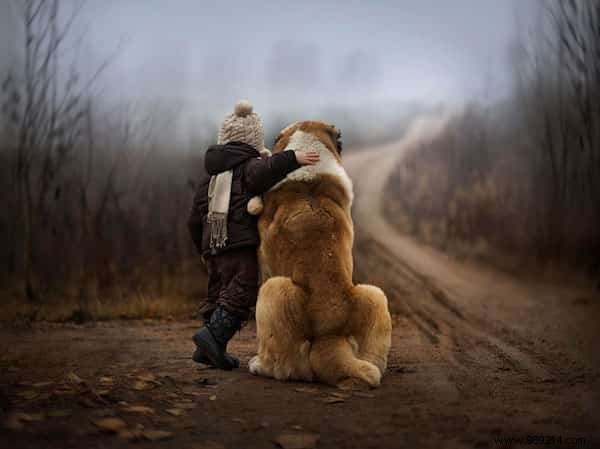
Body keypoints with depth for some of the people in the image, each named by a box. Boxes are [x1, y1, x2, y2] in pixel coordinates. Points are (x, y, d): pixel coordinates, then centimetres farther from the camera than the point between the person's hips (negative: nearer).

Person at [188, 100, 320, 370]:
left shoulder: (210, 176, 22)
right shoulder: (250, 165, 0)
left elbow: (195, 219, 22)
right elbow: (262, 173, -28)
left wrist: (203, 248, 31)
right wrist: (292, 159, -30)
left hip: (213, 246, 8)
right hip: (241, 244, -8)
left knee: (219, 295, 13)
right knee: (242, 292, -10)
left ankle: (209, 350, 11)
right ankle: (213, 335, -24)